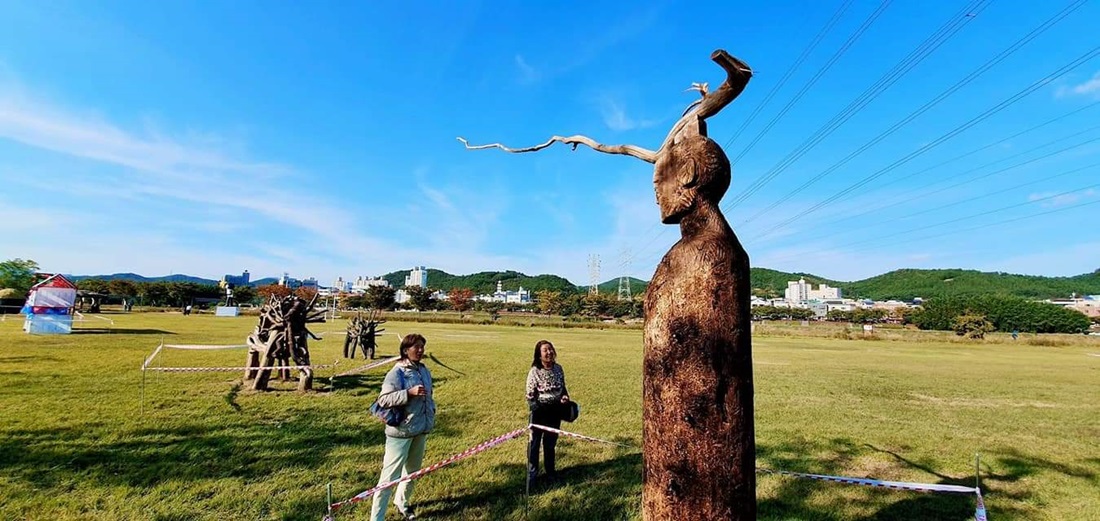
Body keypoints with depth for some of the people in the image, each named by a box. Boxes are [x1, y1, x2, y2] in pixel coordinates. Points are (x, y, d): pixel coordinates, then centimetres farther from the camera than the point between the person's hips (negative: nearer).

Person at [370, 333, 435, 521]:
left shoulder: (424, 370, 5)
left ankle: (401, 503, 41)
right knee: (391, 474, -2)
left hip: (421, 429, 7)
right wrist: (409, 392, -30)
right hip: (401, 431, -7)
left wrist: (431, 413, 7)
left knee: (413, 470, 20)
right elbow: (383, 400, -22)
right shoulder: (397, 372, -16)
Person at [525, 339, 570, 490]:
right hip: (540, 411, -4)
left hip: (555, 410, 4)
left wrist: (565, 397, -9)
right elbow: (530, 396, -14)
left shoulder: (558, 368, -3)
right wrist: (536, 411, -20)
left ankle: (550, 471, 37)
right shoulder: (534, 372, -18)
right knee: (535, 442, 8)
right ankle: (532, 473, 26)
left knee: (550, 442, 19)